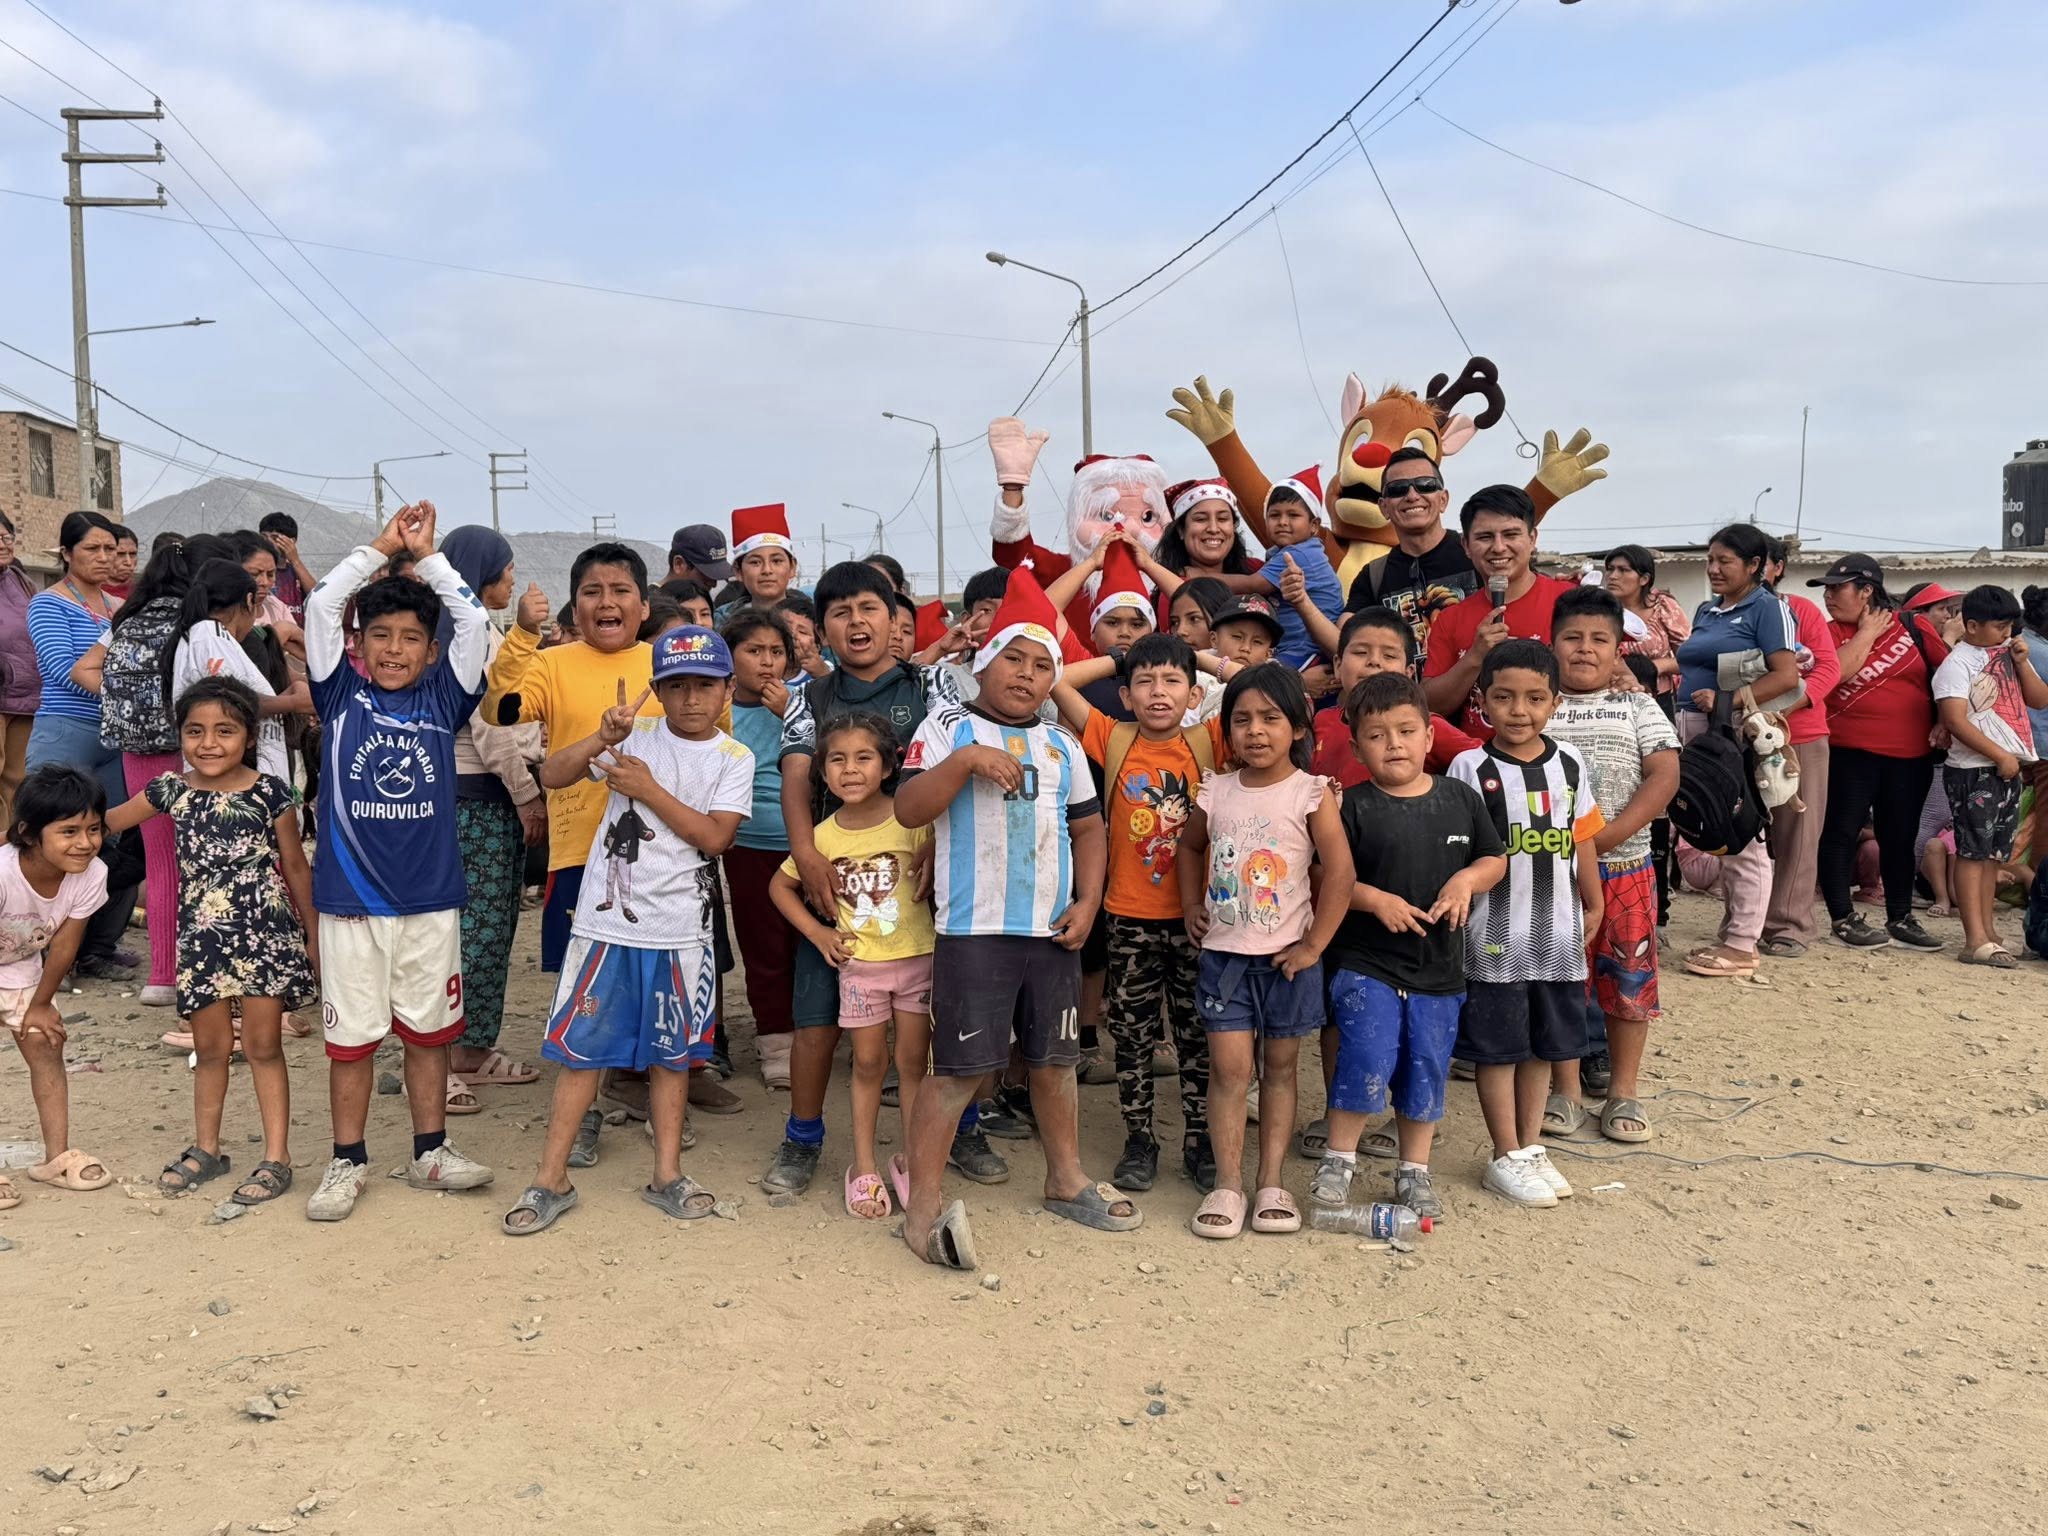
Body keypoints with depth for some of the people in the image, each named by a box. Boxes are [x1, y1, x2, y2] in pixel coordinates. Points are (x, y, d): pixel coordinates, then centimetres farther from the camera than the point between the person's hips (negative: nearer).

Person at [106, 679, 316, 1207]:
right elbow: (104, 823, 15)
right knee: (210, 1047, 13)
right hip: (201, 936, 3)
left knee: (263, 1045, 3)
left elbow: (296, 868, 2)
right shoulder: (172, 791, 2)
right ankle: (205, 1149, 30)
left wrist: (313, 934, 7)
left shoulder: (269, 793, -6)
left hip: (265, 932, -3)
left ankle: (276, 1158, 10)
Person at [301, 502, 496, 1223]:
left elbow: (473, 619, -4)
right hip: (350, 898, -1)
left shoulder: (442, 698, 4)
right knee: (351, 1034, 7)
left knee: (430, 1028, 12)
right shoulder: (341, 694, 2)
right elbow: (320, 607, -6)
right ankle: (348, 1161, 21)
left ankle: (430, 1151, 25)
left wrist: (426, 553, 1)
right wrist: (380, 547, -1)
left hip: (431, 897, 1)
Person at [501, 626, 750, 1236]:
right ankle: (551, 1178, 14)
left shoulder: (734, 759, 2)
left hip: (681, 929, 1)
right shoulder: (634, 736, 0)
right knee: (581, 1047, 4)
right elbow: (551, 775, -8)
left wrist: (650, 789, -15)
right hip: (608, 919, -1)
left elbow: (714, 837, -10)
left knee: (672, 1053, 11)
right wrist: (601, 739, -24)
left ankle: (667, 1174, 24)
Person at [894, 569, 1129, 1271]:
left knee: (1054, 1059, 16)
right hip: (973, 931, -5)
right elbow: (908, 810, -11)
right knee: (958, 1069, -5)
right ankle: (921, 1210, 4)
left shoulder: (1062, 746, 14)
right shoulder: (950, 727, -1)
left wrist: (1087, 902, 5)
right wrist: (964, 759, -23)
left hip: (1052, 930, 5)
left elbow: (1088, 827, 18)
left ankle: (1066, 1180, 33)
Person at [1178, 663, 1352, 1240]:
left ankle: (1271, 1183, 17)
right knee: (1229, 1067, -1)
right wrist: (1192, 905, 9)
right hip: (1224, 953, 2)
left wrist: (1315, 945, -12)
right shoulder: (1215, 791, 2)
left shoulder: (1311, 793, -8)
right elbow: (1190, 848, 20)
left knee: (1279, 1067, 9)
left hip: (1287, 955, -2)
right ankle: (1227, 1184, 6)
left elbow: (1340, 873, -10)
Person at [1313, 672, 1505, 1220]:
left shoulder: (1461, 799, 4)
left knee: (1426, 1069, 11)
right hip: (1365, 964, -4)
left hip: (1438, 968, 4)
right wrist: (1375, 900, -20)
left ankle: (1413, 1172, 28)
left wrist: (1468, 879, -8)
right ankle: (1338, 1159, 6)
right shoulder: (1354, 806, -7)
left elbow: (1496, 859, 12)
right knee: (1367, 1059, -14)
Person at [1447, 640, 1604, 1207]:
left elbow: (1582, 838, 12)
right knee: (1498, 1049, 5)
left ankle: (1531, 1146, 29)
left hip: (1559, 931, 4)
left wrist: (1592, 904, 16)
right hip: (1495, 936, -4)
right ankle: (1507, 1157, 17)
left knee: (1544, 1045, 14)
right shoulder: (1471, 768, -8)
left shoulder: (1569, 763, 4)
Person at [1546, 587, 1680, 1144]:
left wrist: (1608, 836, -16)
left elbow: (1664, 775, -5)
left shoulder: (1637, 707, 5)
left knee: (1628, 976, 5)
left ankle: (1622, 1093, 18)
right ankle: (1565, 1092, 18)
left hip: (1625, 866, 0)